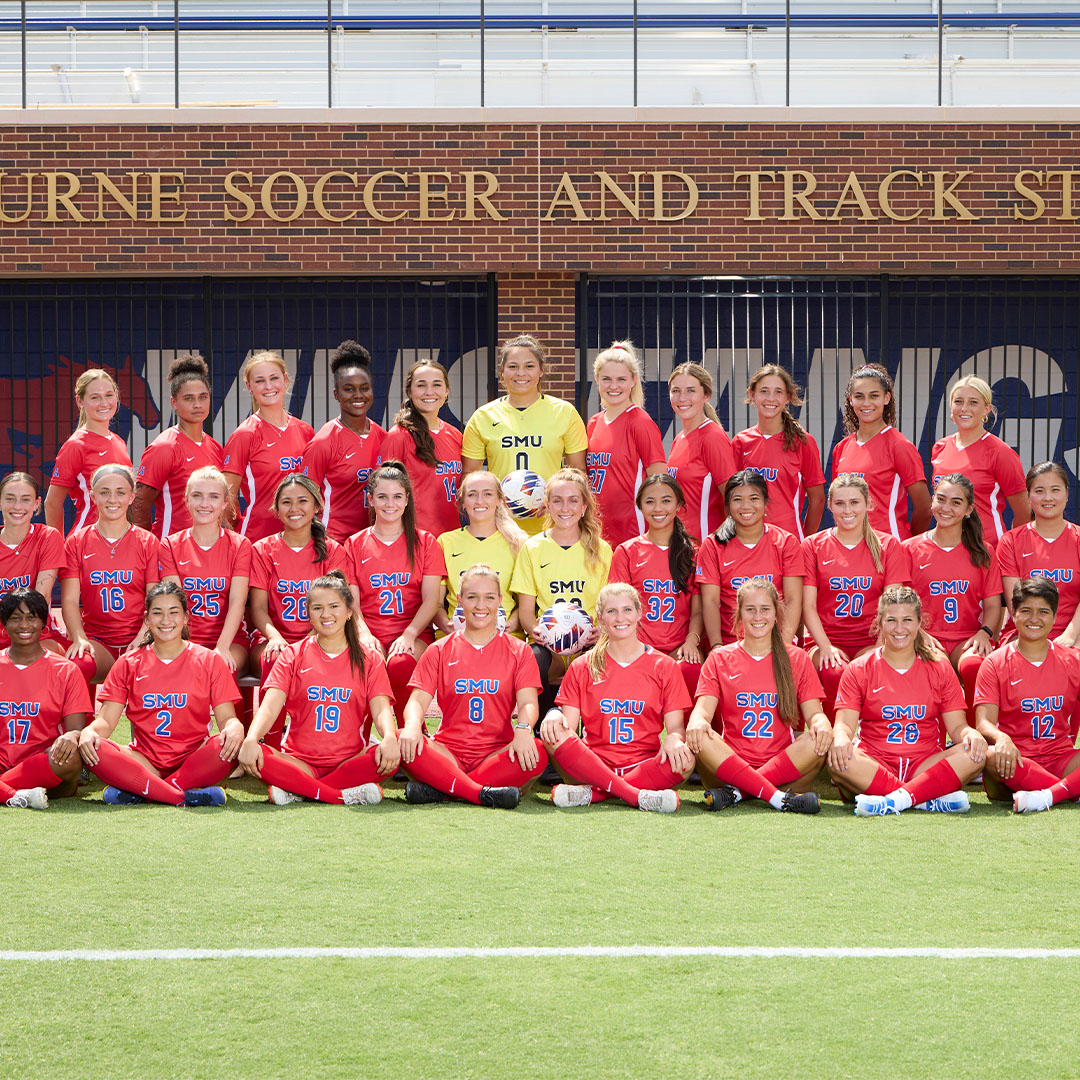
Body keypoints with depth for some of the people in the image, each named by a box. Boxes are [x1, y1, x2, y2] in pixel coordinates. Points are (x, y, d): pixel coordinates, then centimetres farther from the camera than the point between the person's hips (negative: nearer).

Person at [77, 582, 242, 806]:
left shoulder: (209, 661, 8)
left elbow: (227, 718, 2)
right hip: (144, 760, 1)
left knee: (227, 745, -33)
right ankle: (185, 796, -35)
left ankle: (137, 792, -28)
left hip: (193, 759, -1)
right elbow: (107, 720, 4)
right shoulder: (128, 664, 10)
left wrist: (234, 728, -24)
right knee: (94, 749, -28)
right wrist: (89, 731, -20)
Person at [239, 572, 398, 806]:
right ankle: (346, 794, -31)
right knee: (254, 754, -30)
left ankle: (297, 790, -25)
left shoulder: (369, 659, 10)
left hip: (350, 760, 1)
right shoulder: (293, 655, 9)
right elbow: (270, 706, -4)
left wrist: (390, 738, -28)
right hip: (299, 760, 0)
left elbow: (381, 709, -4)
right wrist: (251, 740, -26)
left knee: (393, 753, -31)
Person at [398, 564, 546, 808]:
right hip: (448, 750, 0)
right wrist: (413, 726, -22)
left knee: (537, 752, -33)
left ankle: (437, 789, -34)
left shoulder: (519, 651, 12)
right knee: (402, 740, -30)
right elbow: (418, 700, 2)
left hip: (497, 752, 0)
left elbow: (528, 703, -1)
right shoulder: (439, 651, 14)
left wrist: (523, 729, -26)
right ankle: (483, 794, -41)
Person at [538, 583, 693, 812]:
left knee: (685, 761, -31)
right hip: (594, 765, 1)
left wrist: (674, 739, -20)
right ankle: (638, 796, -37)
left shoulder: (664, 666, 9)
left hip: (644, 766, -1)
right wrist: (555, 716, -19)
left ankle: (591, 793, -31)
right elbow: (569, 724, 5)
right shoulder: (581, 667, 11)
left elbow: (676, 727, 4)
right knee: (553, 735, -28)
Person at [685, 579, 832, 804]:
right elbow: (703, 708, 0)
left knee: (819, 741, -29)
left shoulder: (797, 659, 13)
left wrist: (821, 723, -21)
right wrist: (697, 721, -26)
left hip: (781, 767, 1)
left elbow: (813, 712, 5)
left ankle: (737, 792, -31)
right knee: (699, 736, -30)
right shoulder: (719, 659, 12)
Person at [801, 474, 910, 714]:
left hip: (871, 642, 0)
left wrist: (881, 646, -15)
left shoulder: (888, 546, 10)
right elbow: (808, 606, 3)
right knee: (834, 673, -35)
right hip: (826, 639, 0)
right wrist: (825, 646, -14)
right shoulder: (813, 545, 9)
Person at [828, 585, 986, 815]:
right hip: (874, 766, -1)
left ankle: (893, 801, -37)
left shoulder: (939, 667, 12)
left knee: (975, 754, -27)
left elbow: (957, 725, 8)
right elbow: (845, 723, -2)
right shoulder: (859, 670, 8)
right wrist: (841, 738, -27)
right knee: (837, 759, -34)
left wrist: (971, 734, -17)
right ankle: (934, 799, -35)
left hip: (926, 766, 1)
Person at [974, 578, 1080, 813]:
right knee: (991, 756, -37)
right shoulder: (995, 663, 6)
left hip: (1060, 761, 2)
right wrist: (1001, 739, -31)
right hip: (1016, 763, -2)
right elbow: (984, 722, -5)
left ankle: (1045, 797, -40)